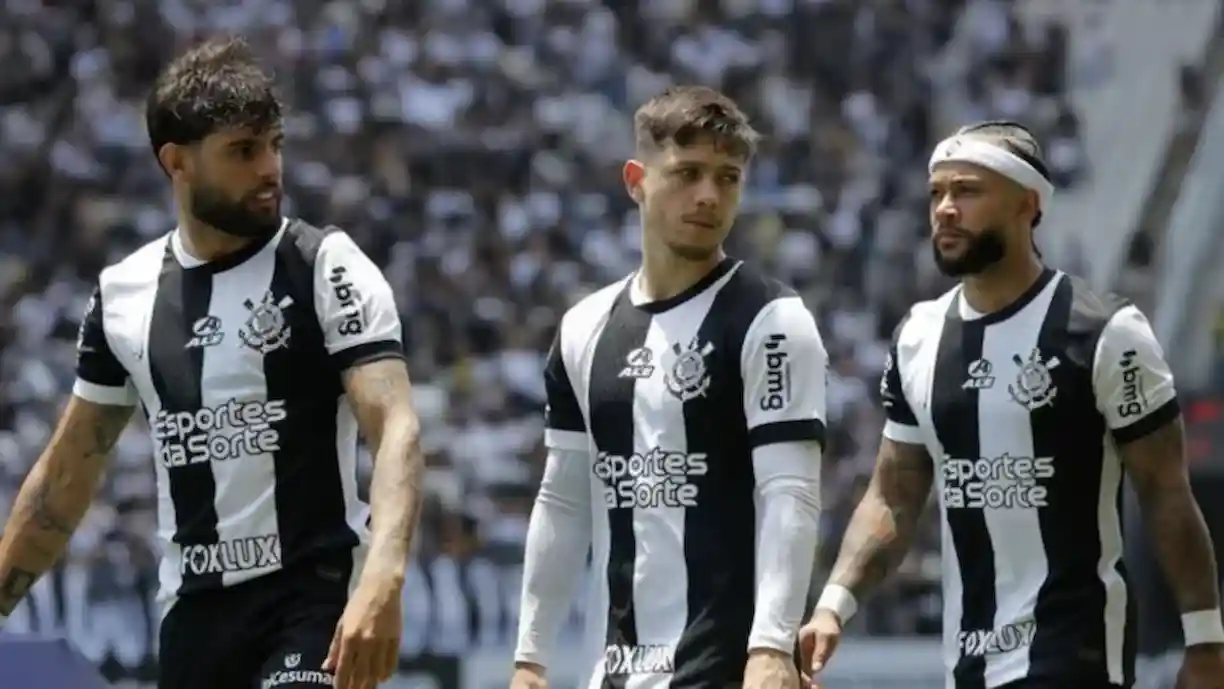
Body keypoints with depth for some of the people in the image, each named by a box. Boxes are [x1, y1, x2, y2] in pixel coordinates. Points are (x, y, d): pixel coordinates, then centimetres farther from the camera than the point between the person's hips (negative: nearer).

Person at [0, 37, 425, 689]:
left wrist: (382, 576, -33)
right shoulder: (123, 292, 9)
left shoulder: (327, 268, -6)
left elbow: (395, 429, -17)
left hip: (314, 600, -5)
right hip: (193, 611, 5)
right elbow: (68, 471, 18)